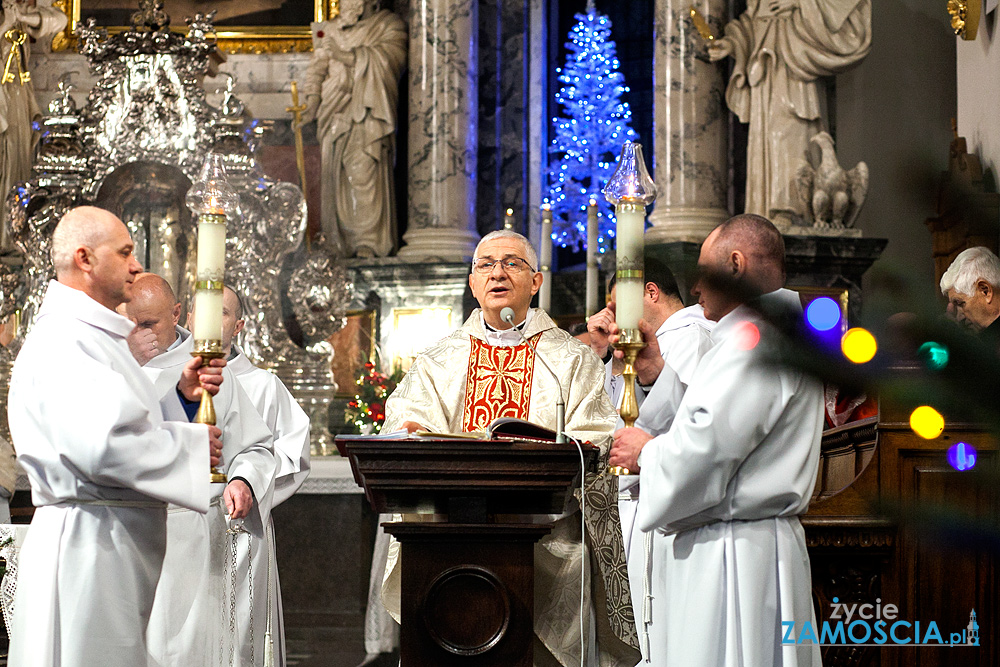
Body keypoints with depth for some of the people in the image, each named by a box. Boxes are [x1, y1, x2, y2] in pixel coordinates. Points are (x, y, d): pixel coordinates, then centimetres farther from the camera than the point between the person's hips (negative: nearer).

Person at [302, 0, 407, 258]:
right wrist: (312, 98, 0)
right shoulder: (329, 30, 22)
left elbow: (388, 59, -8)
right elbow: (317, 66, 16)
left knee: (366, 174, -15)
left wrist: (351, 57, -6)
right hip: (335, 114, 4)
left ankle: (368, 244, -17)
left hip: (368, 113, -4)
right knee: (333, 176, -2)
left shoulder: (390, 26, 9)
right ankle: (339, 244, 1)